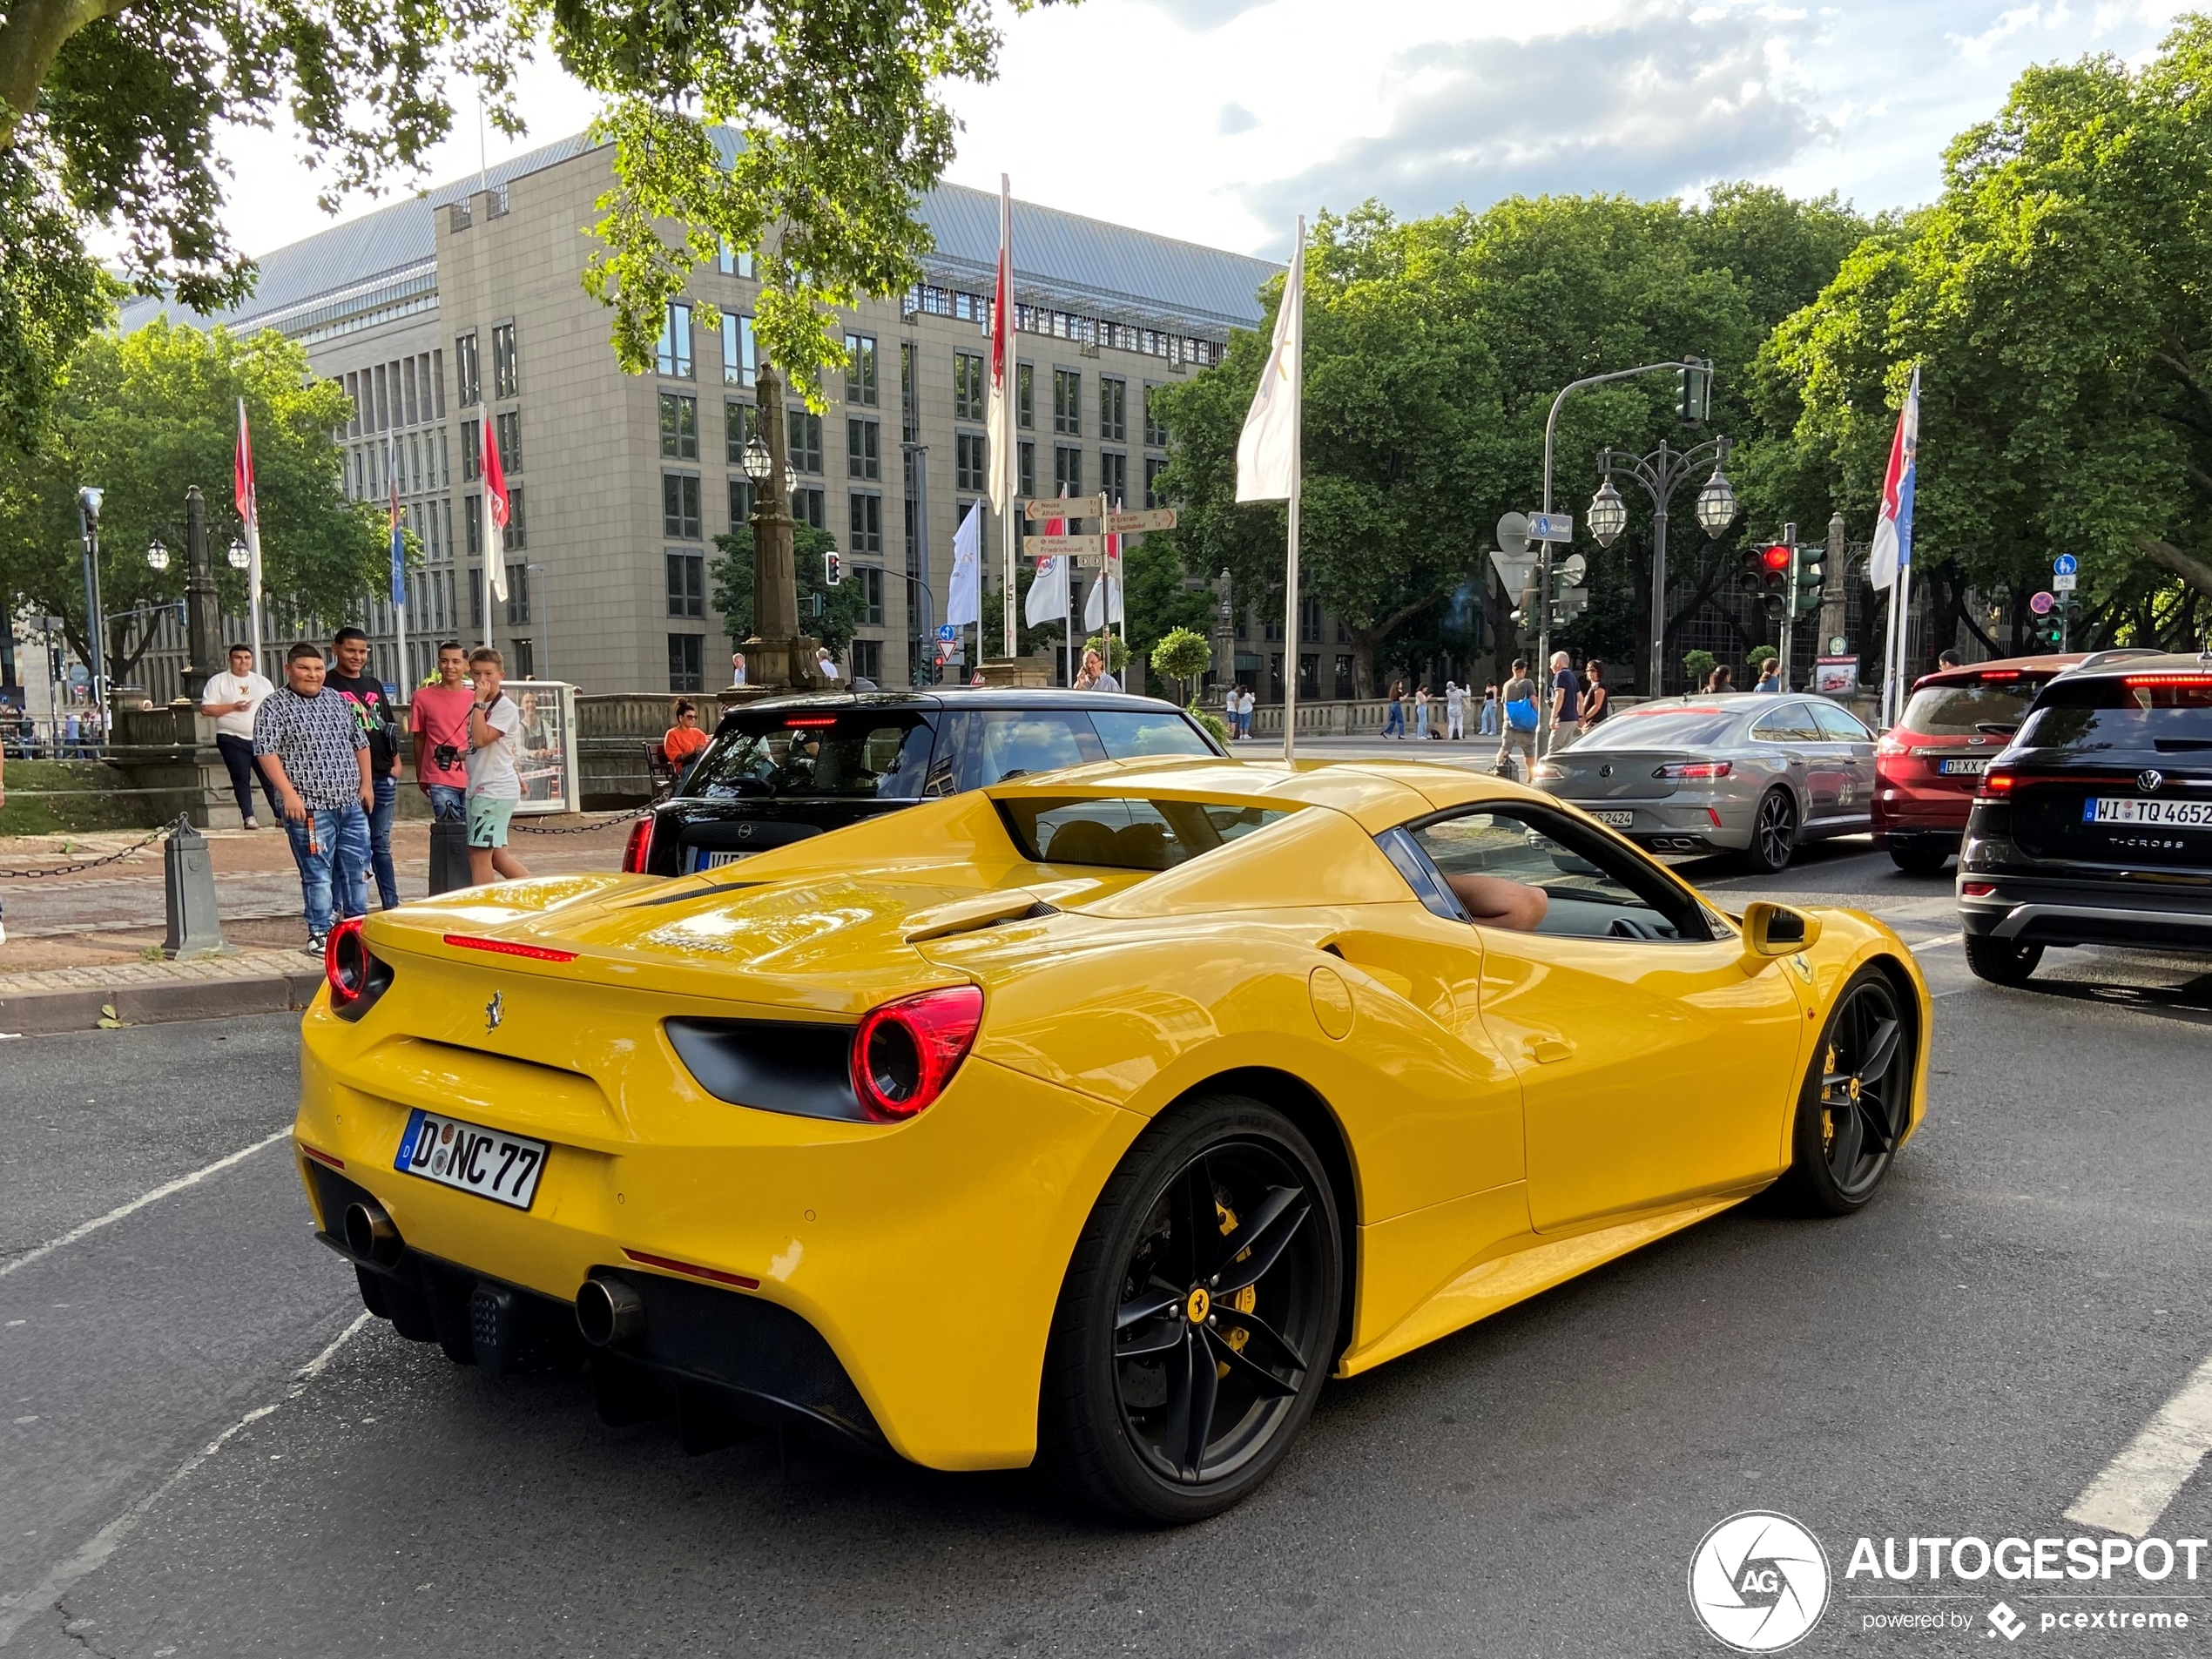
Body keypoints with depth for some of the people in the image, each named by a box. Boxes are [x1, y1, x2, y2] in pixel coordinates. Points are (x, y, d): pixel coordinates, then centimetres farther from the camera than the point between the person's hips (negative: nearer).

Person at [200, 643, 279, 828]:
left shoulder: (262, 681, 15)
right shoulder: (218, 681, 3)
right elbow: (206, 709, -4)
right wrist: (233, 707, -14)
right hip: (233, 739, -2)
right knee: (241, 778, -4)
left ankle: (281, 815, 6)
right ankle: (248, 817, 0)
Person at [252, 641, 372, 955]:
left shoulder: (337, 700, 15)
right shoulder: (274, 706, -4)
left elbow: (360, 742, 21)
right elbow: (265, 751, -12)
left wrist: (365, 783, 15)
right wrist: (288, 792, -19)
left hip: (351, 804, 6)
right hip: (309, 807, -6)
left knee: (357, 868, 11)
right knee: (318, 873, -3)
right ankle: (320, 933, 6)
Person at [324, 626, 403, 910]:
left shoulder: (374, 685, 17)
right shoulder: (326, 686, -3)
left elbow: (390, 727, 21)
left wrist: (396, 761, 10)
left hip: (382, 776, 6)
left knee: (381, 843, 12)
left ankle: (391, 904, 17)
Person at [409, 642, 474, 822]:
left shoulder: (476, 697, 3)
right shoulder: (423, 697, 1)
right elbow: (419, 738, 9)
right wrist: (420, 776, 13)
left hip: (473, 779, 1)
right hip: (441, 780, -1)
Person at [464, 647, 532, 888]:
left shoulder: (506, 708, -11)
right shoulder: (477, 705, 15)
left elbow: (481, 739, -23)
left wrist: (479, 702, -19)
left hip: (495, 791, -9)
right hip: (479, 789, 9)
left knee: (478, 854, -8)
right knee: (496, 855, 11)